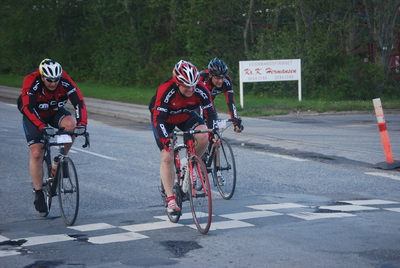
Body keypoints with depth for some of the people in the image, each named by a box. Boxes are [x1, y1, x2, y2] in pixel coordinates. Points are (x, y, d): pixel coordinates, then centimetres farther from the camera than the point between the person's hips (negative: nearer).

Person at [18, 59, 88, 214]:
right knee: (36, 154, -12)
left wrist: (82, 124, -43)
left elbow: (79, 102, -29)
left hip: (55, 113, 2)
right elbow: (28, 108, -39)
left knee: (71, 124, -30)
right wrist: (42, 127, -53)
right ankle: (38, 194, 1)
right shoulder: (31, 82, -32)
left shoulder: (65, 81, -26)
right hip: (34, 116, -2)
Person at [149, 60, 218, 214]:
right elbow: (158, 119, -37)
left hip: (186, 116, 3)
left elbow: (210, 113, -20)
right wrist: (165, 140, -51)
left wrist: (213, 133, -36)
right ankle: (170, 199, -6)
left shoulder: (200, 89, -27)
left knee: (203, 136, -26)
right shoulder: (165, 90, -36)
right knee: (167, 157, -13)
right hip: (164, 118, -3)